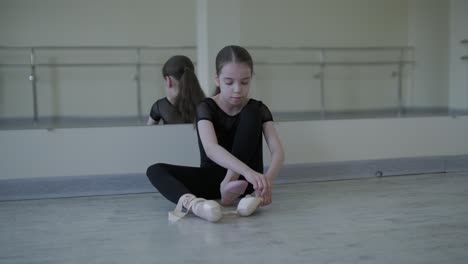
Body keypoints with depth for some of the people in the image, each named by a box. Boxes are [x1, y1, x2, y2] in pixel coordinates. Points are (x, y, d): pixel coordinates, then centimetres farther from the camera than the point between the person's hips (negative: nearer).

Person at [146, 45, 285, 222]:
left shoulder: (258, 109, -6)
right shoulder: (207, 108, -12)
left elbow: (278, 151, -19)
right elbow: (210, 148, -32)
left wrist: (268, 179, -42)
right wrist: (247, 171, -50)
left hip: (244, 179, 0)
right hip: (213, 177, 0)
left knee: (251, 113, -20)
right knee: (155, 170, -22)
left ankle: (229, 186, -28)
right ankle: (190, 202, -55)